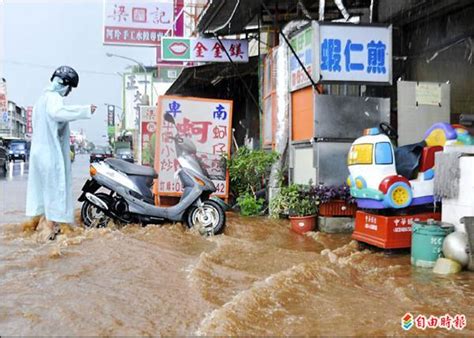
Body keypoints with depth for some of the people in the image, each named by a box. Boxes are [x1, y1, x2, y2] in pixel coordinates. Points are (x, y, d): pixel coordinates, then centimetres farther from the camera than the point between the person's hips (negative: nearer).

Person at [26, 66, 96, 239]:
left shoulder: (44, 97, 17)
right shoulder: (53, 97, -14)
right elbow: (58, 112, -36)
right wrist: (85, 110, -36)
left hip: (39, 151, 10)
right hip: (52, 152, -10)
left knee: (40, 186, 16)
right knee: (55, 188, -5)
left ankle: (35, 222, 25)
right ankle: (53, 227, -3)